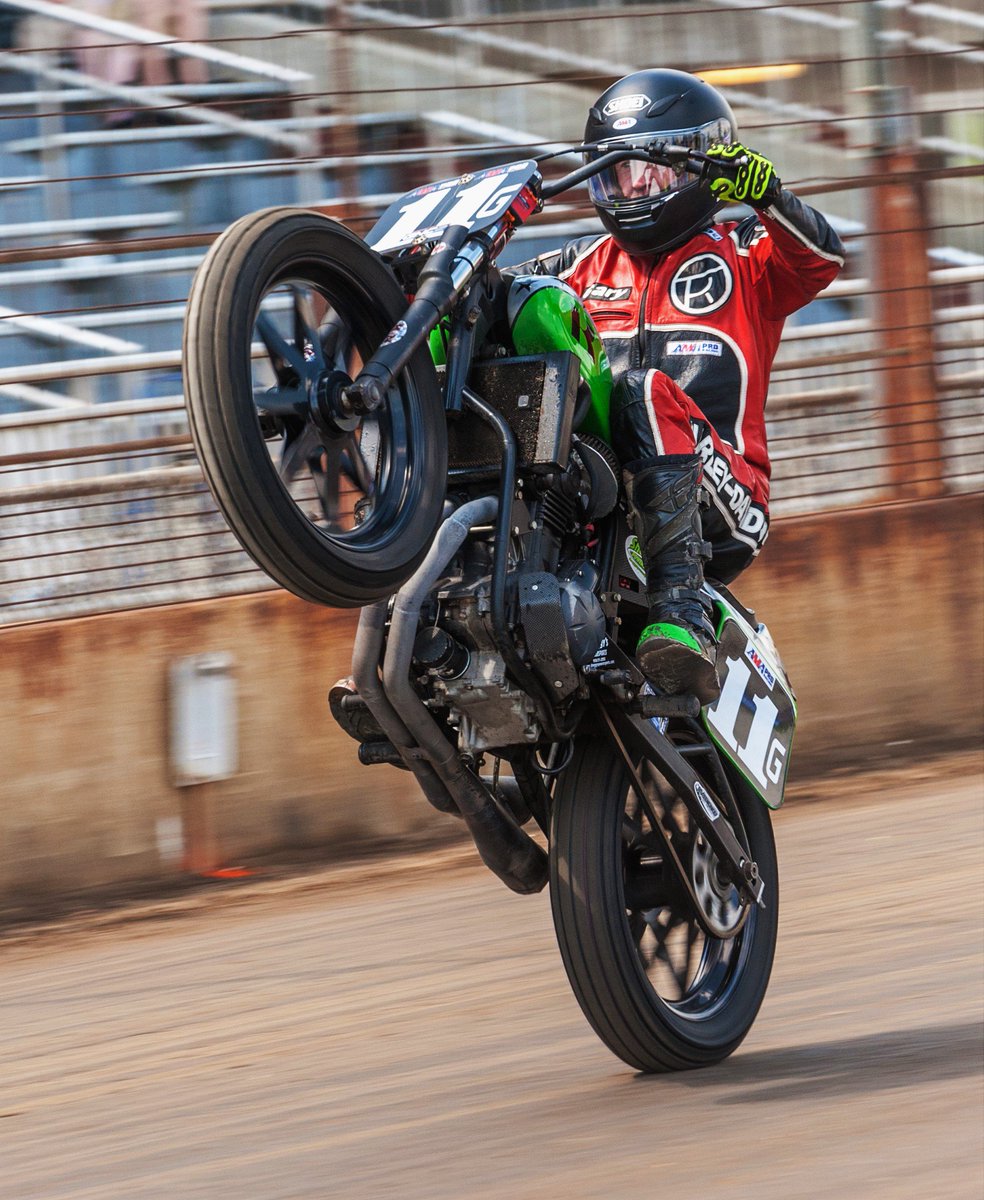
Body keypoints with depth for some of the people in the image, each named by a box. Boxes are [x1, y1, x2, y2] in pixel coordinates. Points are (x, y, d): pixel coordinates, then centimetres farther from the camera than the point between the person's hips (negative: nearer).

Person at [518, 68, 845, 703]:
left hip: (719, 495, -4)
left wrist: (764, 190, -24)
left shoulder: (740, 255, 14)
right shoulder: (587, 264, 28)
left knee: (646, 390, -36)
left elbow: (824, 256, -5)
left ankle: (683, 614, -52)